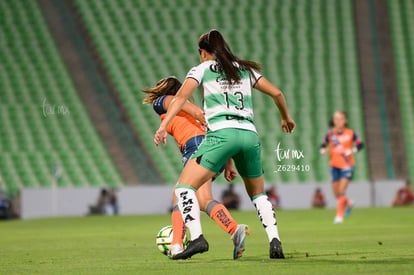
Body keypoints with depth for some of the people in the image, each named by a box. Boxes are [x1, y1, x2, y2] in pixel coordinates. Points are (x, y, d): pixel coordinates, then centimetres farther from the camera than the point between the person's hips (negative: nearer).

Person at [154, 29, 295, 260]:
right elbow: (277, 93, 23)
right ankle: (275, 240, 5)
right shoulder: (245, 70, 23)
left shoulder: (202, 69, 12)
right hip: (250, 135, 5)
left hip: (221, 134, -5)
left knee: (185, 187, -1)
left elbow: (181, 97, -3)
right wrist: (286, 118, 40)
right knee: (258, 194, 23)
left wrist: (163, 126, -11)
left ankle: (197, 238, -20)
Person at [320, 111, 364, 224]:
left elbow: (360, 145, -4)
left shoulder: (350, 133, -5)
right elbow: (323, 145, 8)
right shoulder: (330, 134, 0)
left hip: (347, 165, -3)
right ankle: (348, 204, 40)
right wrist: (323, 150, -14)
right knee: (336, 193, 9)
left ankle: (339, 215, -6)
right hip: (335, 166, 3)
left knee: (341, 191, -14)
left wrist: (351, 151, -20)